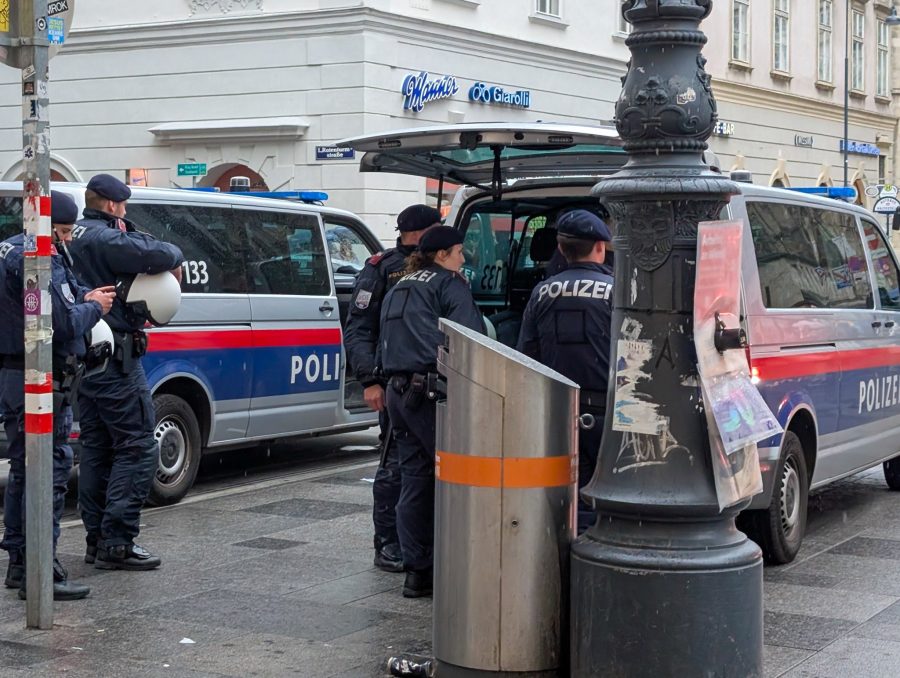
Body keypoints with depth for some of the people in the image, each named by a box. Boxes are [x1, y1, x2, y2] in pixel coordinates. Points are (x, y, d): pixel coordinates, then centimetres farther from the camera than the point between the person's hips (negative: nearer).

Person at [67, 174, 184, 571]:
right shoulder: (106, 239, -16)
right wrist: (174, 258, -7)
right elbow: (154, 254, -27)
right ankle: (117, 543, -7)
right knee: (137, 449, -5)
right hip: (115, 360, -10)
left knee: (95, 450, 13)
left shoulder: (74, 239, 15)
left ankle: (96, 539, 18)